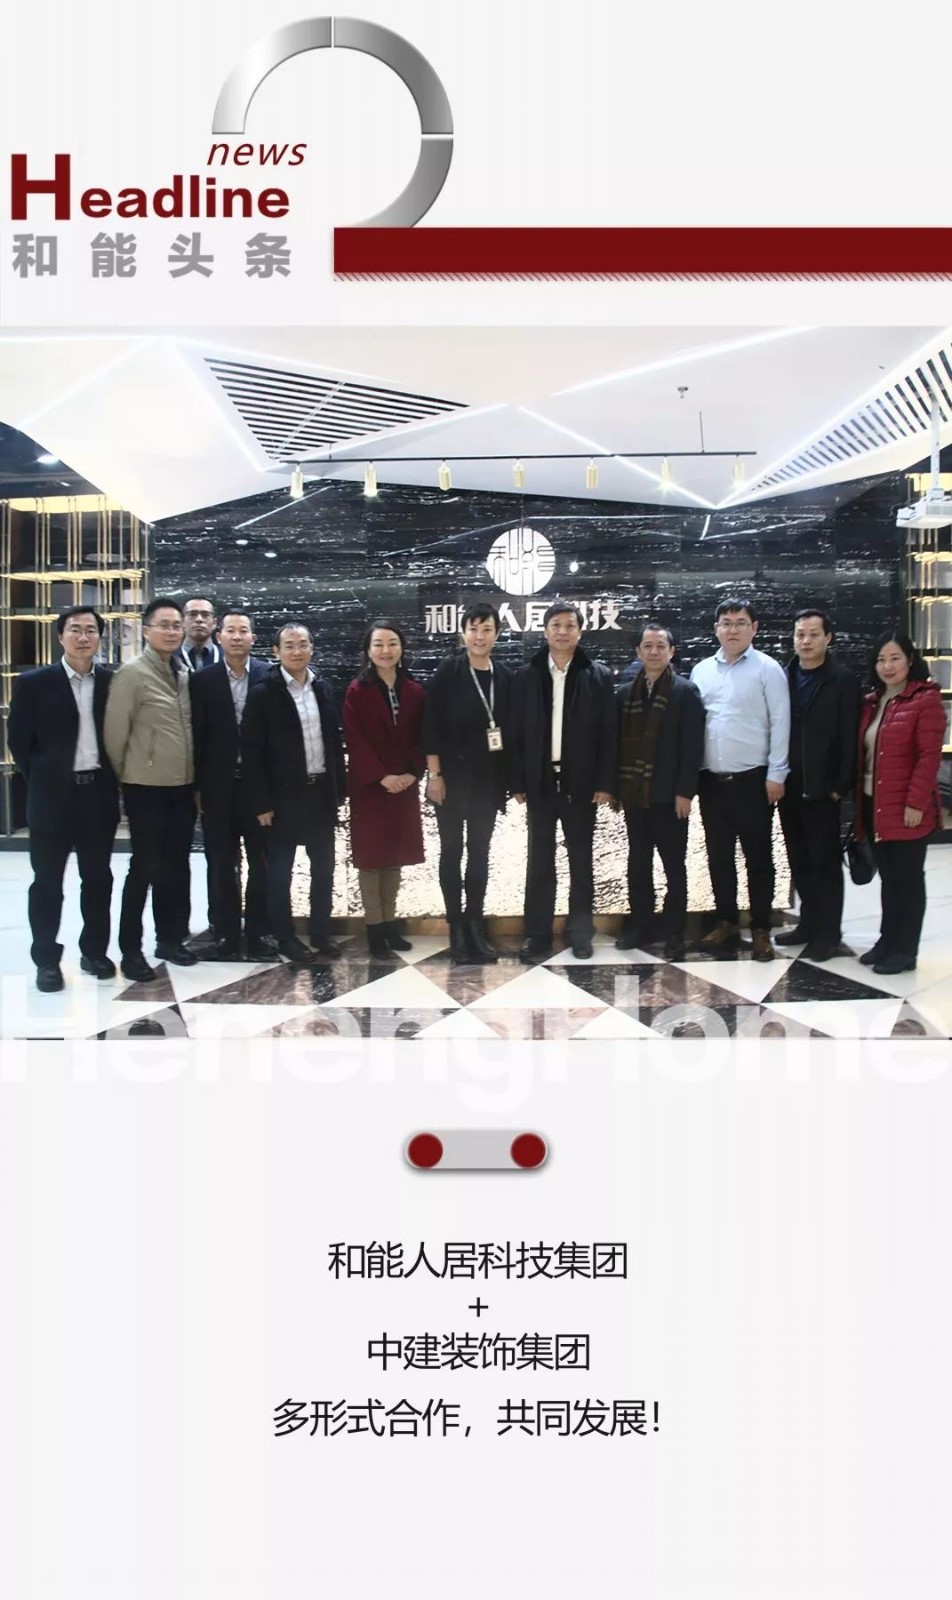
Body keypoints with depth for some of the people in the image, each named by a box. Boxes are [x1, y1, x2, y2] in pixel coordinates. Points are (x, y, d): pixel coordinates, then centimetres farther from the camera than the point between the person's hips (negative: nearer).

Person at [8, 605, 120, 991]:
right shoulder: (34, 683, -3)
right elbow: (18, 740, 0)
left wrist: (112, 780, 2)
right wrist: (41, 781, 0)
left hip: (99, 794, 2)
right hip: (52, 796, -2)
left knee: (98, 878, 11)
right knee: (47, 882, 5)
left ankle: (94, 951, 25)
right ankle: (46, 960, 15)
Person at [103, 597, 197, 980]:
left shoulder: (184, 676, 9)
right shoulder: (131, 673, -10)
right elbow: (114, 732, -11)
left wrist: (196, 779, 12)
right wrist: (126, 776, -4)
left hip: (183, 786, 6)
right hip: (146, 787, -6)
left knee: (176, 866, 12)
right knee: (145, 867, -2)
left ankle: (169, 938, 25)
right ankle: (131, 950, 8)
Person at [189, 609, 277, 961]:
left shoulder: (270, 676, 0)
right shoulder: (202, 680, 2)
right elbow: (196, 735, 0)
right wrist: (197, 786, -4)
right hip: (218, 785, 1)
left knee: (261, 862, 5)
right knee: (222, 864, 7)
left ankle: (258, 934, 15)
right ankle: (226, 935, 16)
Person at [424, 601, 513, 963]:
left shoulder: (504, 677, 5)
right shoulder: (447, 673, -5)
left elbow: (509, 728, 8)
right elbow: (431, 725, -8)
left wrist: (511, 777, 4)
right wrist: (434, 774, -12)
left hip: (488, 780, 3)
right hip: (453, 777, -3)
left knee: (480, 852, 8)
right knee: (452, 851, 5)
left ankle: (475, 926, 15)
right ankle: (456, 928, 12)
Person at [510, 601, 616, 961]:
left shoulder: (598, 675, 0)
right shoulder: (526, 675, 4)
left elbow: (608, 733, -2)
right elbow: (517, 732, 2)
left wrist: (605, 783, -7)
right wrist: (518, 782, -2)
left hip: (581, 782, -1)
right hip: (541, 781, 1)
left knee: (581, 860, 8)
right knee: (539, 861, 5)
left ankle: (580, 932, 18)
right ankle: (537, 934, 12)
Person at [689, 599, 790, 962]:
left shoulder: (767, 669, -4)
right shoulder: (701, 670, 8)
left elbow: (780, 724, -7)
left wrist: (776, 775, -11)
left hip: (752, 778, -4)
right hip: (711, 779, 4)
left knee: (758, 856, 4)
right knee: (718, 856, 11)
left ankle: (761, 931, 13)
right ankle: (725, 924, 24)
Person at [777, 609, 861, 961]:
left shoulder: (843, 681, -4)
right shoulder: (782, 679, 6)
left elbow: (850, 738, -7)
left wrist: (841, 785, -12)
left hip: (822, 789, -4)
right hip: (789, 788, 4)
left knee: (825, 862, 3)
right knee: (800, 862, 12)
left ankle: (828, 934, 10)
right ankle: (809, 923, 25)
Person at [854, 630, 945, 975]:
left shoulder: (925, 699, -8)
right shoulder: (871, 702, 14)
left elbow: (929, 756, -14)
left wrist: (916, 802, -19)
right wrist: (859, 798, 9)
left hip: (906, 809, -7)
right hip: (874, 805, 7)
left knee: (907, 878, 2)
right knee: (888, 877, 15)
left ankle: (904, 950, 10)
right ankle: (888, 941, 24)